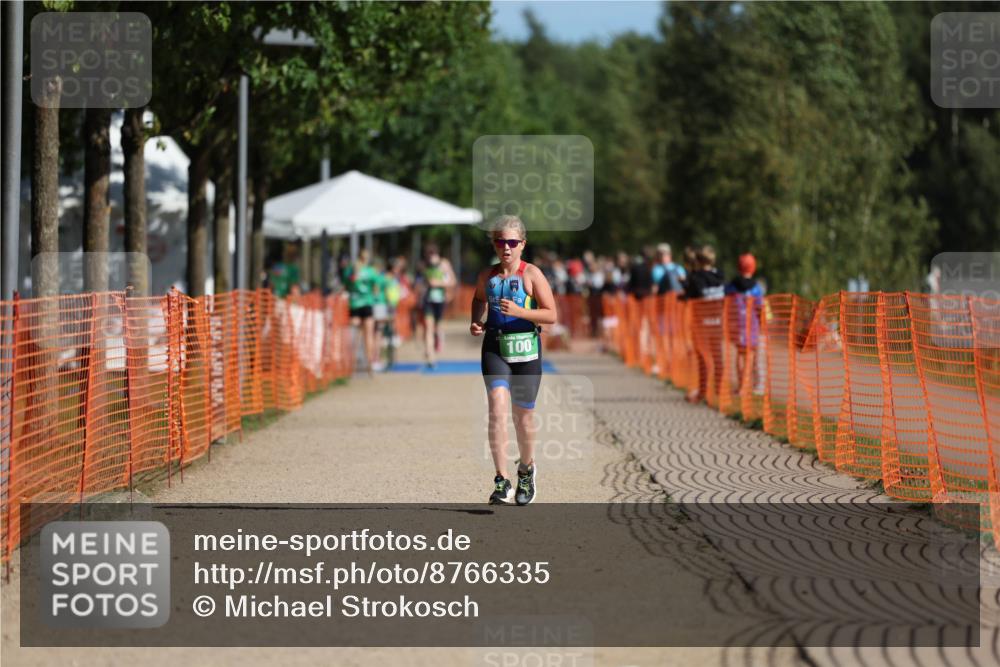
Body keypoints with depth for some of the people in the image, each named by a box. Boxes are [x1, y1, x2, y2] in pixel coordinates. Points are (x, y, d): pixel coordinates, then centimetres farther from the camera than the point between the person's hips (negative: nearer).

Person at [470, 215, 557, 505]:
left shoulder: (532, 274, -5)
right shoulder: (486, 276, 6)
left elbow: (551, 315, -8)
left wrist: (518, 311, -21)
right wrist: (476, 321, 9)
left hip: (525, 350, -2)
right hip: (494, 348, 2)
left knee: (523, 416, 10)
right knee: (497, 408, -17)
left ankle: (526, 469, 39)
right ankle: (501, 482, -19)